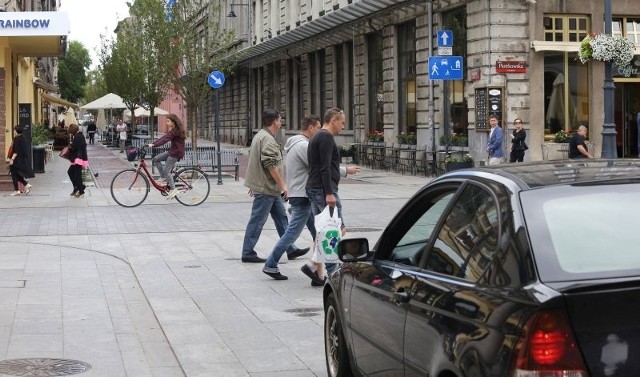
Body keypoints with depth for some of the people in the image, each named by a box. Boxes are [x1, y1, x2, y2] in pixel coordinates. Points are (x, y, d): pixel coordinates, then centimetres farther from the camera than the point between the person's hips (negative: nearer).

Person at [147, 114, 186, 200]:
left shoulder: (175, 131, -18)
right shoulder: (173, 130, 14)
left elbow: (165, 139, -28)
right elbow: (164, 137, 11)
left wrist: (154, 145, -32)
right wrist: (153, 144, 4)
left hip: (176, 153, -10)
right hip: (172, 151, 10)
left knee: (166, 171, -8)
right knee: (156, 159, 6)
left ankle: (173, 189, -1)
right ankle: (164, 179, 8)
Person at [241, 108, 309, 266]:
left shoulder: (260, 135, 15)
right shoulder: (268, 139, -19)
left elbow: (253, 157, 23)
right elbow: (271, 165, -25)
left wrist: (254, 183, 28)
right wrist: (282, 184, -20)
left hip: (271, 188, 11)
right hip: (266, 188, -11)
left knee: (281, 217, 13)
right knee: (257, 221, -3)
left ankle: (291, 250, 18)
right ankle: (248, 253, 3)